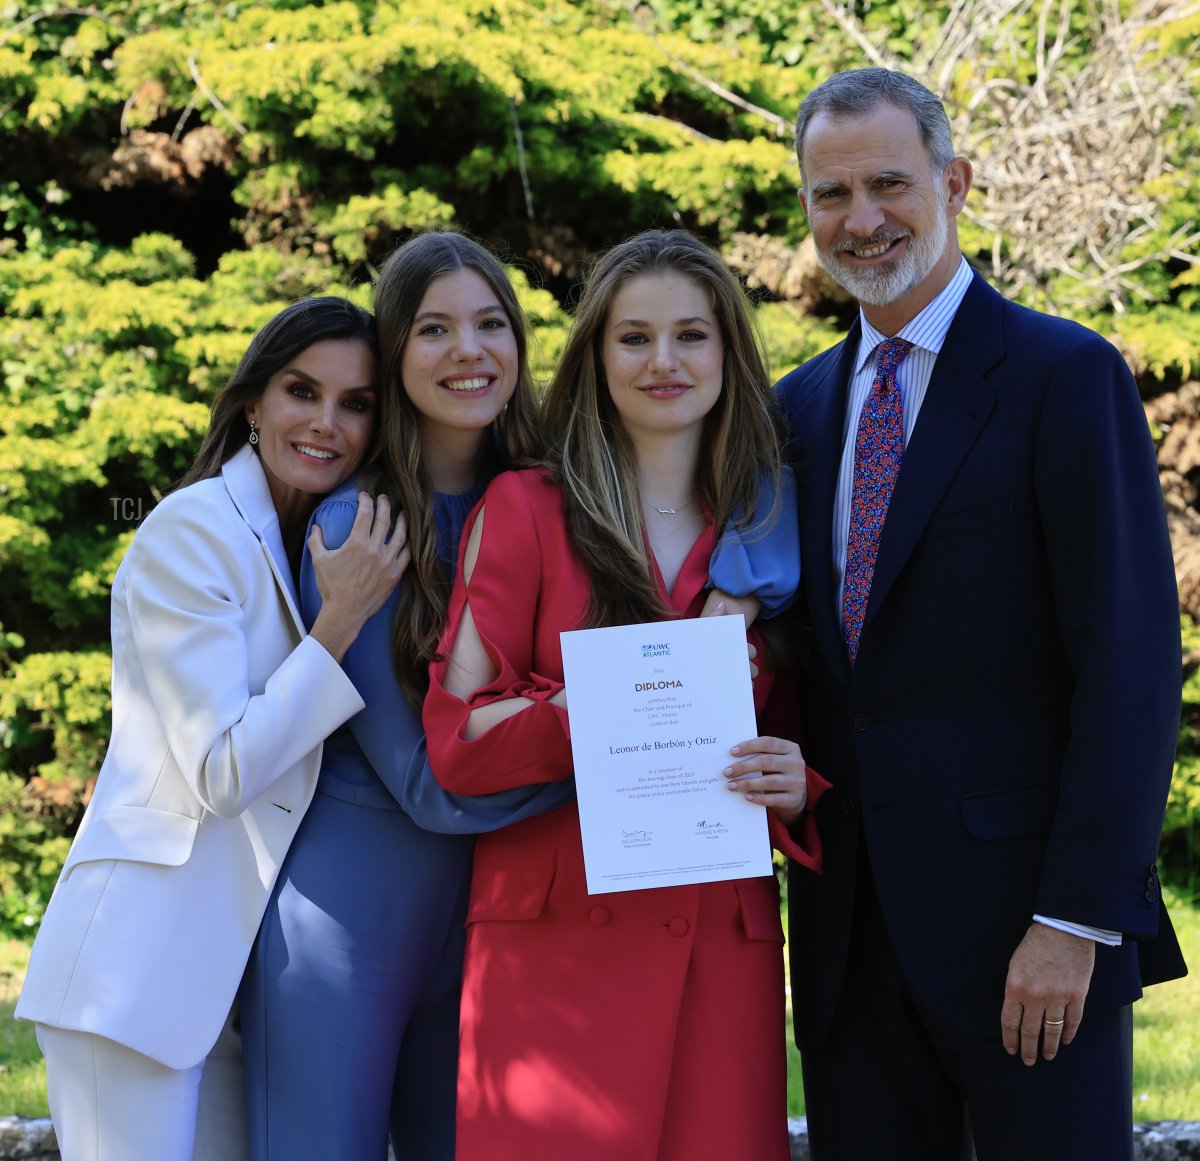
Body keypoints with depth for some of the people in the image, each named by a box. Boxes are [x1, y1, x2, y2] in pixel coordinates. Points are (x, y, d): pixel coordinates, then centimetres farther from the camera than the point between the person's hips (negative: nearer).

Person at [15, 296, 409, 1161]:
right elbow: (219, 776, -15)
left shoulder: (308, 546, 15)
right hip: (143, 956, -8)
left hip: (238, 963, 8)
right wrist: (344, 618, -16)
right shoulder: (193, 531, -10)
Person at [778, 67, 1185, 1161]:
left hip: (1022, 916, -5)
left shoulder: (1066, 375, -6)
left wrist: (1077, 919, -17)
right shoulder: (803, 404, 14)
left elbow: (1132, 663, -12)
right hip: (850, 927, 6)